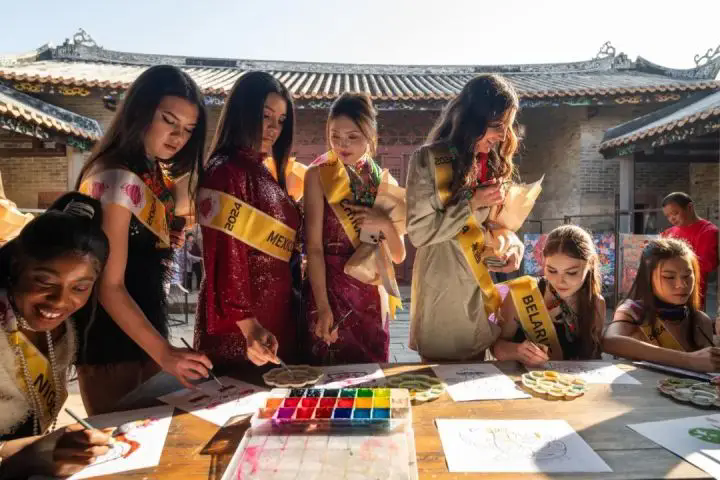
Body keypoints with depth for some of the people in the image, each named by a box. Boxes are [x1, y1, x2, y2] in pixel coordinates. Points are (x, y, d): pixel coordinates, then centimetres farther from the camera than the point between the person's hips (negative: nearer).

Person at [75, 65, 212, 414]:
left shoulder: (153, 172, 7)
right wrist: (164, 353, -28)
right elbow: (109, 287, -25)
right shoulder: (116, 179, -22)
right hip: (112, 346, -9)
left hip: (145, 334, 9)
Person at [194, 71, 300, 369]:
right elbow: (227, 258, -20)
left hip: (276, 314, 9)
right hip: (241, 322, -9)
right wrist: (247, 324, -27)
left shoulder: (264, 174, 13)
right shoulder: (226, 172, -13)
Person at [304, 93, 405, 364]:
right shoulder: (319, 175, -4)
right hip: (330, 292, -3)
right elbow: (314, 247, -11)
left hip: (372, 297, 4)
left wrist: (385, 223, -13)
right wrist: (323, 307, -18)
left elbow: (398, 255, 6)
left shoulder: (383, 181, 7)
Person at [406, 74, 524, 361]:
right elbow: (418, 232, -13)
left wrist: (514, 246, -8)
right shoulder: (430, 159, -10)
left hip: (484, 289, 5)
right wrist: (472, 203, -17)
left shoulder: (496, 163, 7)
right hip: (443, 292, -5)